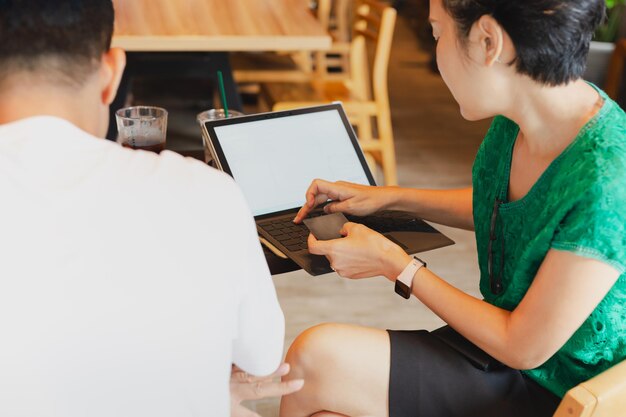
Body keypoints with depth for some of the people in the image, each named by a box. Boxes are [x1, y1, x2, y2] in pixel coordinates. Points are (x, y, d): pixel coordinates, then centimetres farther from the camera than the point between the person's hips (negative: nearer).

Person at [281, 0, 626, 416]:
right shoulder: (517, 120, -6)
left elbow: (524, 348, -22)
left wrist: (395, 264, -15)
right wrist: (389, 196, 13)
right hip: (503, 342, 7)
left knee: (316, 361, -18)